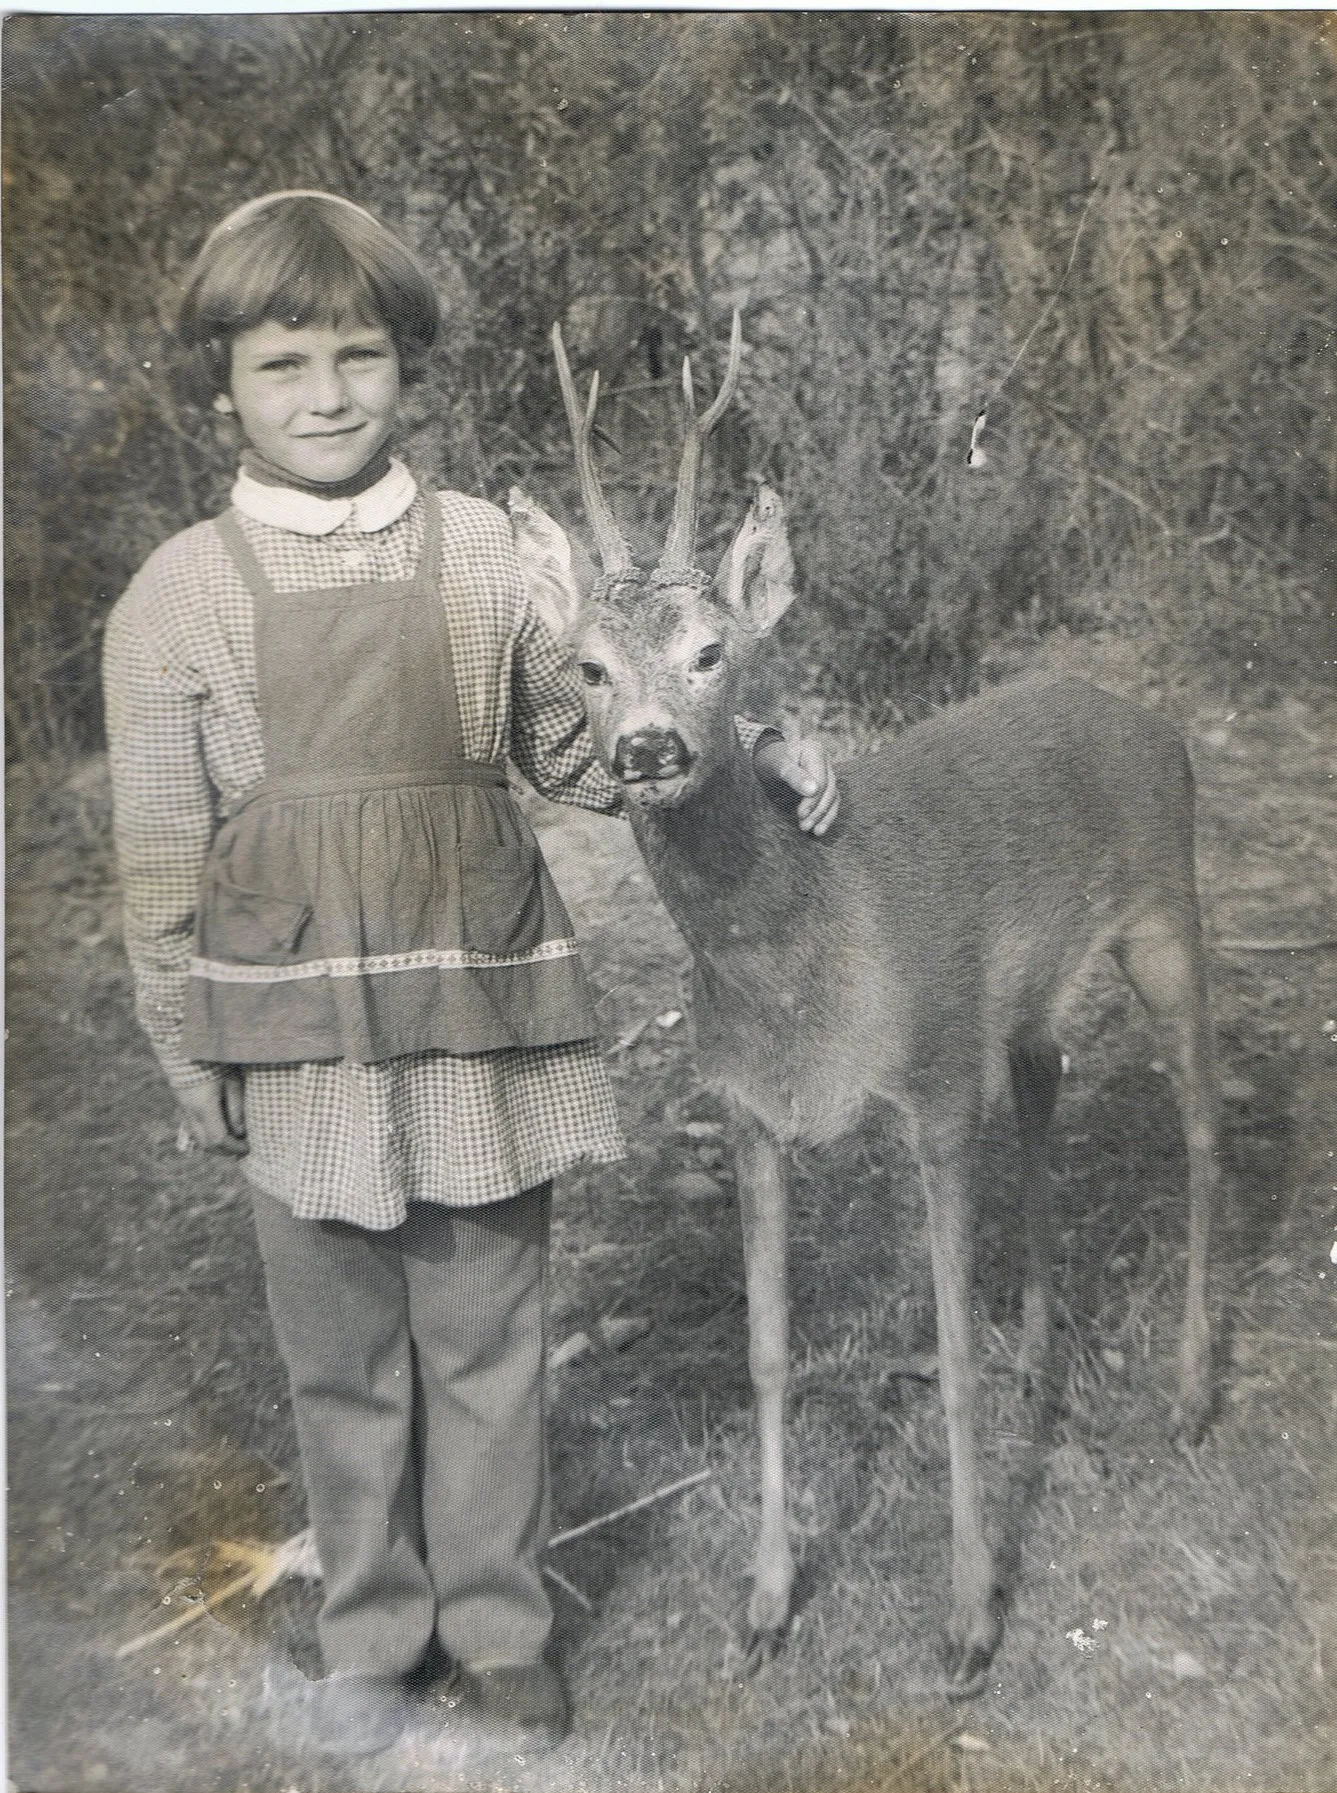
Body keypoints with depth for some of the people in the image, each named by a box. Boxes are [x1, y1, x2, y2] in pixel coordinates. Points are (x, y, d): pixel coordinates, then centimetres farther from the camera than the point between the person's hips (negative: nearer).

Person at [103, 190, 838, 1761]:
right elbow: (161, 857, 1)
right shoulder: (180, 594, -2)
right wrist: (185, 1056, 2)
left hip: (480, 1019, 1)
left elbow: (581, 753, 10)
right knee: (339, 1357, 14)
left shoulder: (486, 552, 1)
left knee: (487, 1345, 12)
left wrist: (751, 752, -1)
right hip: (298, 1040, 0)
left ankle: (498, 1628, 34)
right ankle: (369, 1632, 36)